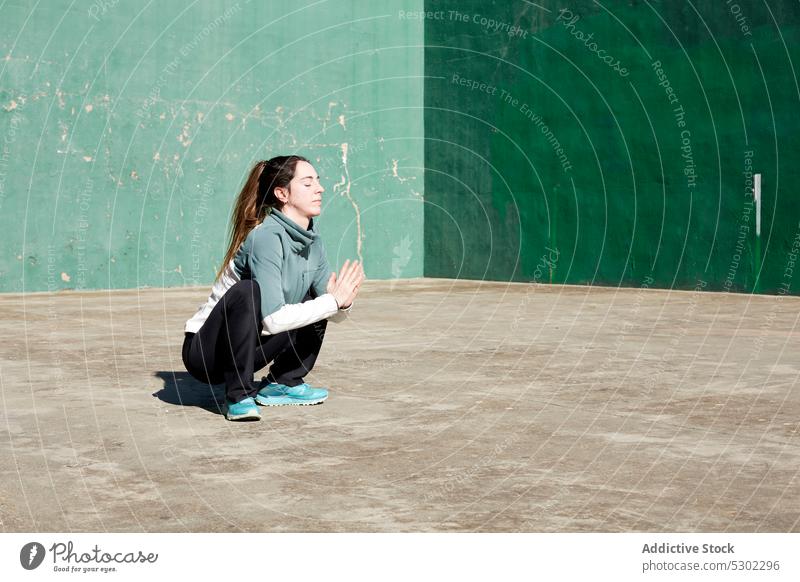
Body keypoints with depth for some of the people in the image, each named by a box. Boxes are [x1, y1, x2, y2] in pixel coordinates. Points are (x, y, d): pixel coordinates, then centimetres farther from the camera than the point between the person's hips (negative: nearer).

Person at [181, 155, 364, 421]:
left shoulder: (311, 240, 1)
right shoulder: (266, 237, -24)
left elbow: (336, 315, 1)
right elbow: (273, 319, -29)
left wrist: (343, 301, -21)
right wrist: (333, 300, -24)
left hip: (250, 346, 8)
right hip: (203, 351, -8)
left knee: (316, 300, 4)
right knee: (247, 290, -33)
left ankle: (283, 384, 9)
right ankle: (238, 397, -21)